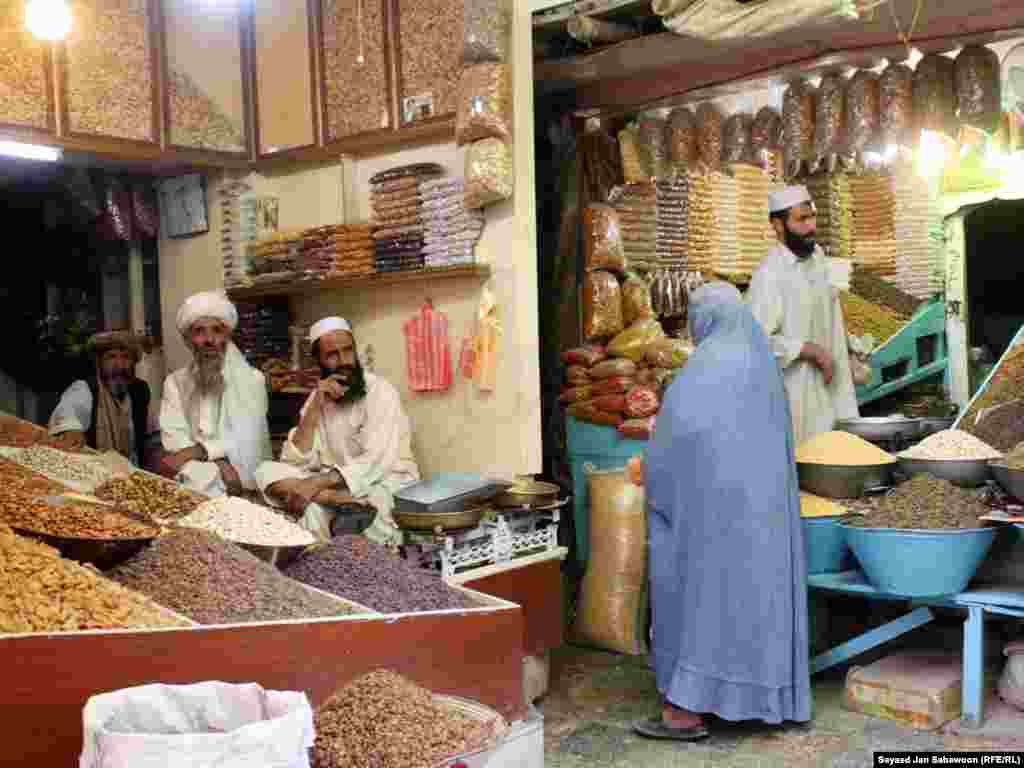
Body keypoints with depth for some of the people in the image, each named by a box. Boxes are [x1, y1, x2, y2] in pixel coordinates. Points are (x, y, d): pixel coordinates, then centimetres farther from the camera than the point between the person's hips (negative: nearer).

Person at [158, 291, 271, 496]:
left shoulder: (252, 379, 1)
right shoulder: (175, 382, 9)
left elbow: (245, 442, -9)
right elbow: (174, 440, -4)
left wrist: (195, 452, -19)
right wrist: (216, 463, -20)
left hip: (244, 484, -2)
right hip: (192, 478, 2)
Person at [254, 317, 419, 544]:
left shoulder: (380, 392, -10)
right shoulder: (317, 399, 8)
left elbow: (376, 463, -21)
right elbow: (296, 462, -4)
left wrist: (316, 483, -29)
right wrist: (315, 408, -15)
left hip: (386, 485, -7)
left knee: (315, 509, -37)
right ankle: (349, 504, -31)